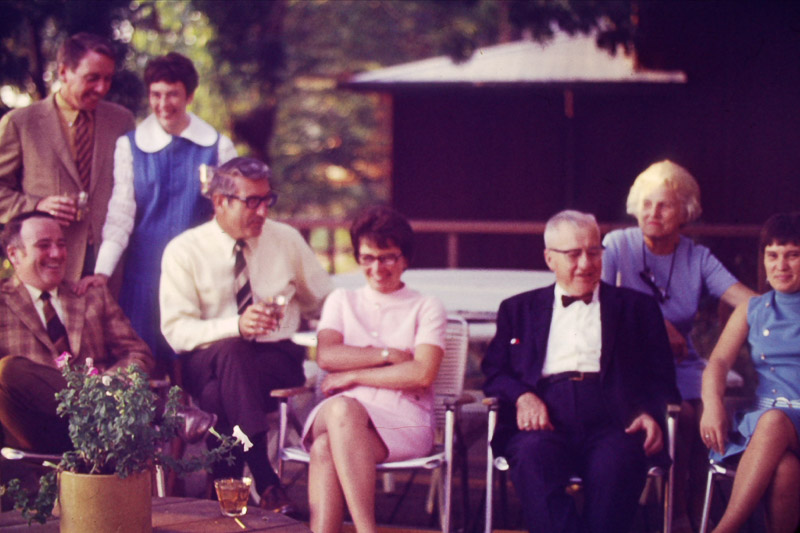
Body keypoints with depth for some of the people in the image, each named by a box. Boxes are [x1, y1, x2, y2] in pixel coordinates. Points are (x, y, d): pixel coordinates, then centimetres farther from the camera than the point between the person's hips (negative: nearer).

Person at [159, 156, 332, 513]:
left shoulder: (287, 240, 9)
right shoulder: (184, 251, 0)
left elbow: (324, 302, 21)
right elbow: (176, 330, -11)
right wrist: (236, 326, -26)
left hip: (279, 358, 1)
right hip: (207, 362, -1)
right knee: (231, 351, -38)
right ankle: (265, 483, -41)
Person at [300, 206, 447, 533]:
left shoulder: (427, 309, 14)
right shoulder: (341, 301, 24)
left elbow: (422, 373, -3)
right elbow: (326, 355, 5)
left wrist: (353, 376, -3)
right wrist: (387, 354, -2)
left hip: (405, 423, -2)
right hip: (336, 416, 2)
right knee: (341, 408, -38)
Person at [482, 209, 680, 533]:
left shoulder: (636, 307, 23)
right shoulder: (519, 309, 26)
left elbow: (661, 379, 17)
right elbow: (494, 372, 18)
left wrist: (650, 413, -6)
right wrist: (521, 396, -5)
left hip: (610, 421, 0)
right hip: (545, 421, 1)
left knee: (618, 460, -36)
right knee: (533, 455, -35)